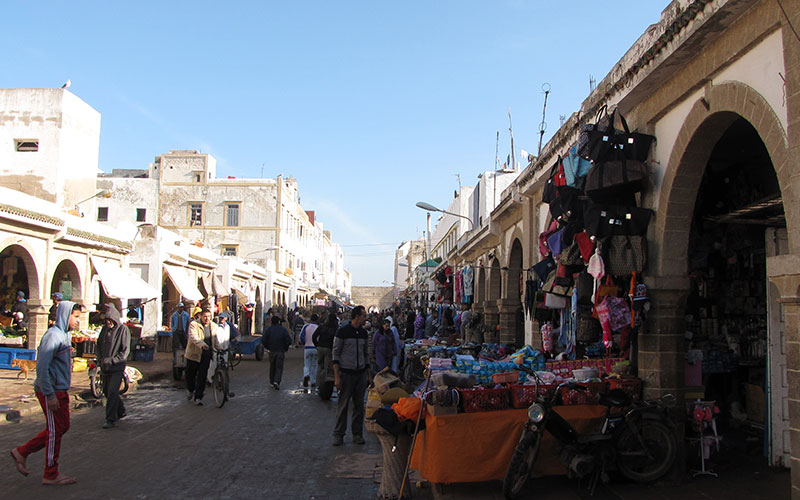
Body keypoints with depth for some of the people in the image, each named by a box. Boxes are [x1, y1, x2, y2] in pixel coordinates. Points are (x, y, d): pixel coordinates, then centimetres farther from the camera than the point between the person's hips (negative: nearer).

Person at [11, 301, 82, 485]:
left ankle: (22, 452, 26)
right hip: (51, 392, -9)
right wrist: (50, 395, -22)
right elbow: (42, 367, -23)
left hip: (60, 390, 9)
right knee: (55, 430, 0)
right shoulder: (53, 335, -19)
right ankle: (51, 475, 13)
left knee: (62, 427, 15)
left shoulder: (65, 335, 11)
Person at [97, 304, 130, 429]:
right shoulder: (104, 329, 7)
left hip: (117, 367, -7)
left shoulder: (123, 330, -10)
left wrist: (111, 360, -18)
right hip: (105, 367, 7)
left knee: (112, 392, -10)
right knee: (106, 391, 14)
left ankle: (110, 419, -3)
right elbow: (99, 345, 15)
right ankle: (121, 411, 33)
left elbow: (125, 351, -12)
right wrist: (100, 360, 1)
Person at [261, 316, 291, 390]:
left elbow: (263, 340, -7)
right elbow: (289, 340, -8)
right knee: (279, 367, 1)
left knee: (272, 367, 16)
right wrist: (285, 348, 6)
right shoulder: (283, 330, -2)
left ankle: (272, 382, 24)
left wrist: (267, 347, 8)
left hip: (272, 351, 2)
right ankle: (276, 382, -17)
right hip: (281, 351, -2)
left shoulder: (268, 329, 0)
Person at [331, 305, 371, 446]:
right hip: (346, 373, -5)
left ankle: (357, 434, 17)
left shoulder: (363, 333, 11)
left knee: (359, 405, 7)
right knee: (343, 405, -2)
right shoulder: (342, 331, -7)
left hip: (361, 374, 5)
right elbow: (336, 354, -7)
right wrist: (337, 377, -13)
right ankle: (338, 434, 9)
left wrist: (368, 374, 15)